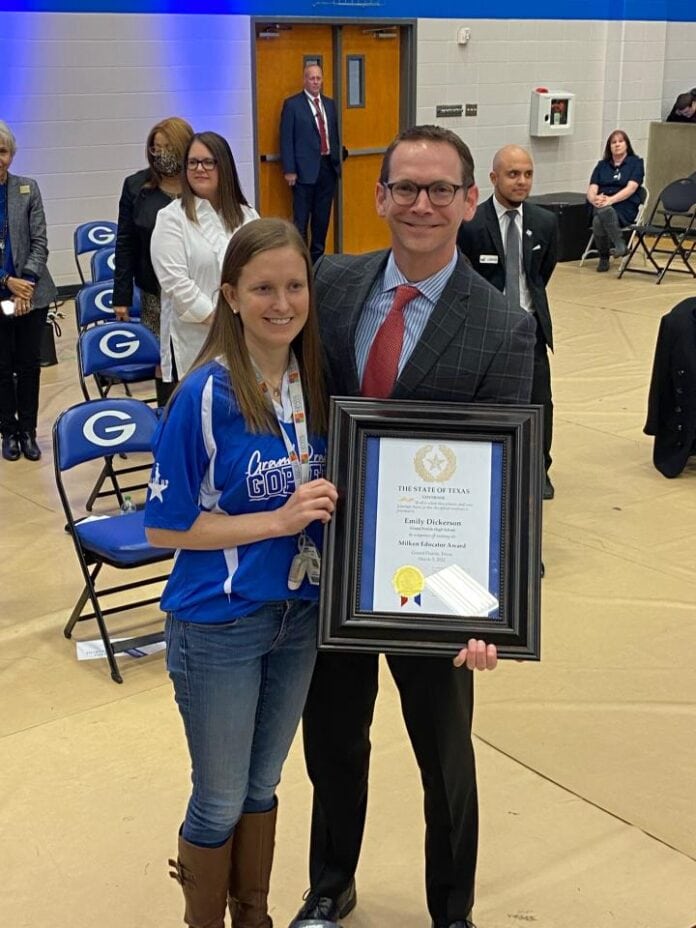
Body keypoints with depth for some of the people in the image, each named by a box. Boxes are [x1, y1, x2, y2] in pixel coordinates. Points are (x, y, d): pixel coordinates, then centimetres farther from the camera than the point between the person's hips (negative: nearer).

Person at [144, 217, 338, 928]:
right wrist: (281, 519, -22)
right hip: (219, 626, -5)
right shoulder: (206, 395, -20)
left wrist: (331, 502, -9)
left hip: (299, 614, 5)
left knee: (262, 786, 23)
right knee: (220, 803, 12)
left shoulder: (314, 382, -3)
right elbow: (164, 527, -16)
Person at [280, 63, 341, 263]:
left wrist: (337, 160, 10)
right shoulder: (292, 104, -4)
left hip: (328, 166, 5)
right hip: (305, 169, -5)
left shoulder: (329, 104, 13)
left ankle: (318, 256, 19)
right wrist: (289, 170, -11)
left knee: (322, 216, 10)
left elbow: (334, 134, 17)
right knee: (301, 218, -1)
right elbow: (286, 139, -6)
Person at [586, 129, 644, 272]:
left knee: (599, 221, -37)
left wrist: (611, 200, -21)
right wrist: (594, 199, -17)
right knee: (604, 212, -38)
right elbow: (592, 190, 8)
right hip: (601, 206, 3)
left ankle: (604, 257, -24)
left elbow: (631, 188, -6)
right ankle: (619, 243, -34)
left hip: (624, 208, -3)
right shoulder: (602, 165, 21)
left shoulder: (636, 163, 10)